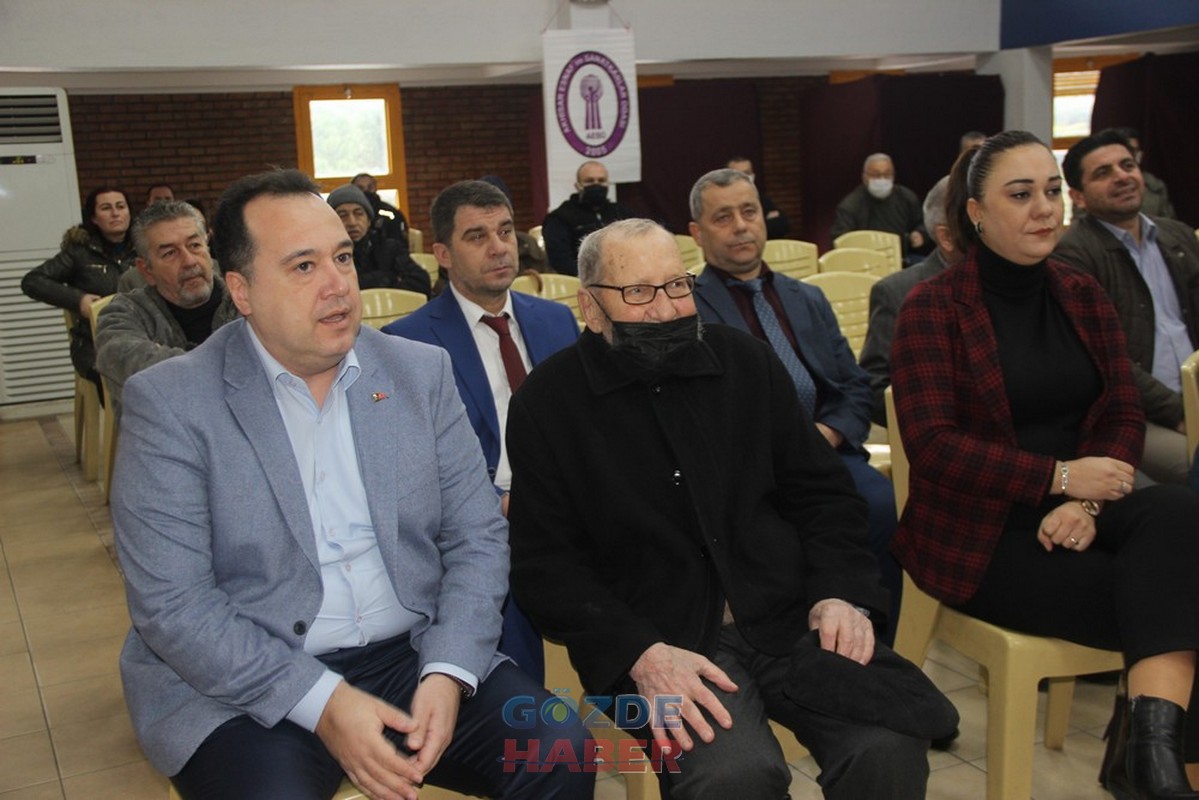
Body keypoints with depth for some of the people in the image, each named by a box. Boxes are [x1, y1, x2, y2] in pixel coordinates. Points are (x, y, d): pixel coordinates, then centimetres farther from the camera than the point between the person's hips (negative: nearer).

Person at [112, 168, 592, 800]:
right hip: (248, 688, -2)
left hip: (415, 655, 3)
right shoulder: (168, 402, -5)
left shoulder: (420, 372, 6)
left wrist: (446, 672, -12)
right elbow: (170, 604, -10)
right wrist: (323, 703, -19)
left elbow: (476, 537, 5)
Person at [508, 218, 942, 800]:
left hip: (790, 620, 4)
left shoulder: (746, 360, 11)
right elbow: (546, 564, -3)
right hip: (660, 643, -3)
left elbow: (822, 491, 14)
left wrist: (839, 593, -4)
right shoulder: (546, 403, 1)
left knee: (891, 748, -21)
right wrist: (641, 653, -17)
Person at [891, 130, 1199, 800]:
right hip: (976, 532, -5)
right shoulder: (933, 308, -7)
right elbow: (931, 445, -14)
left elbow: (1124, 415, 6)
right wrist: (1058, 476, -21)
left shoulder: (1084, 295, 10)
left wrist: (1087, 502, -14)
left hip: (1071, 513, 5)